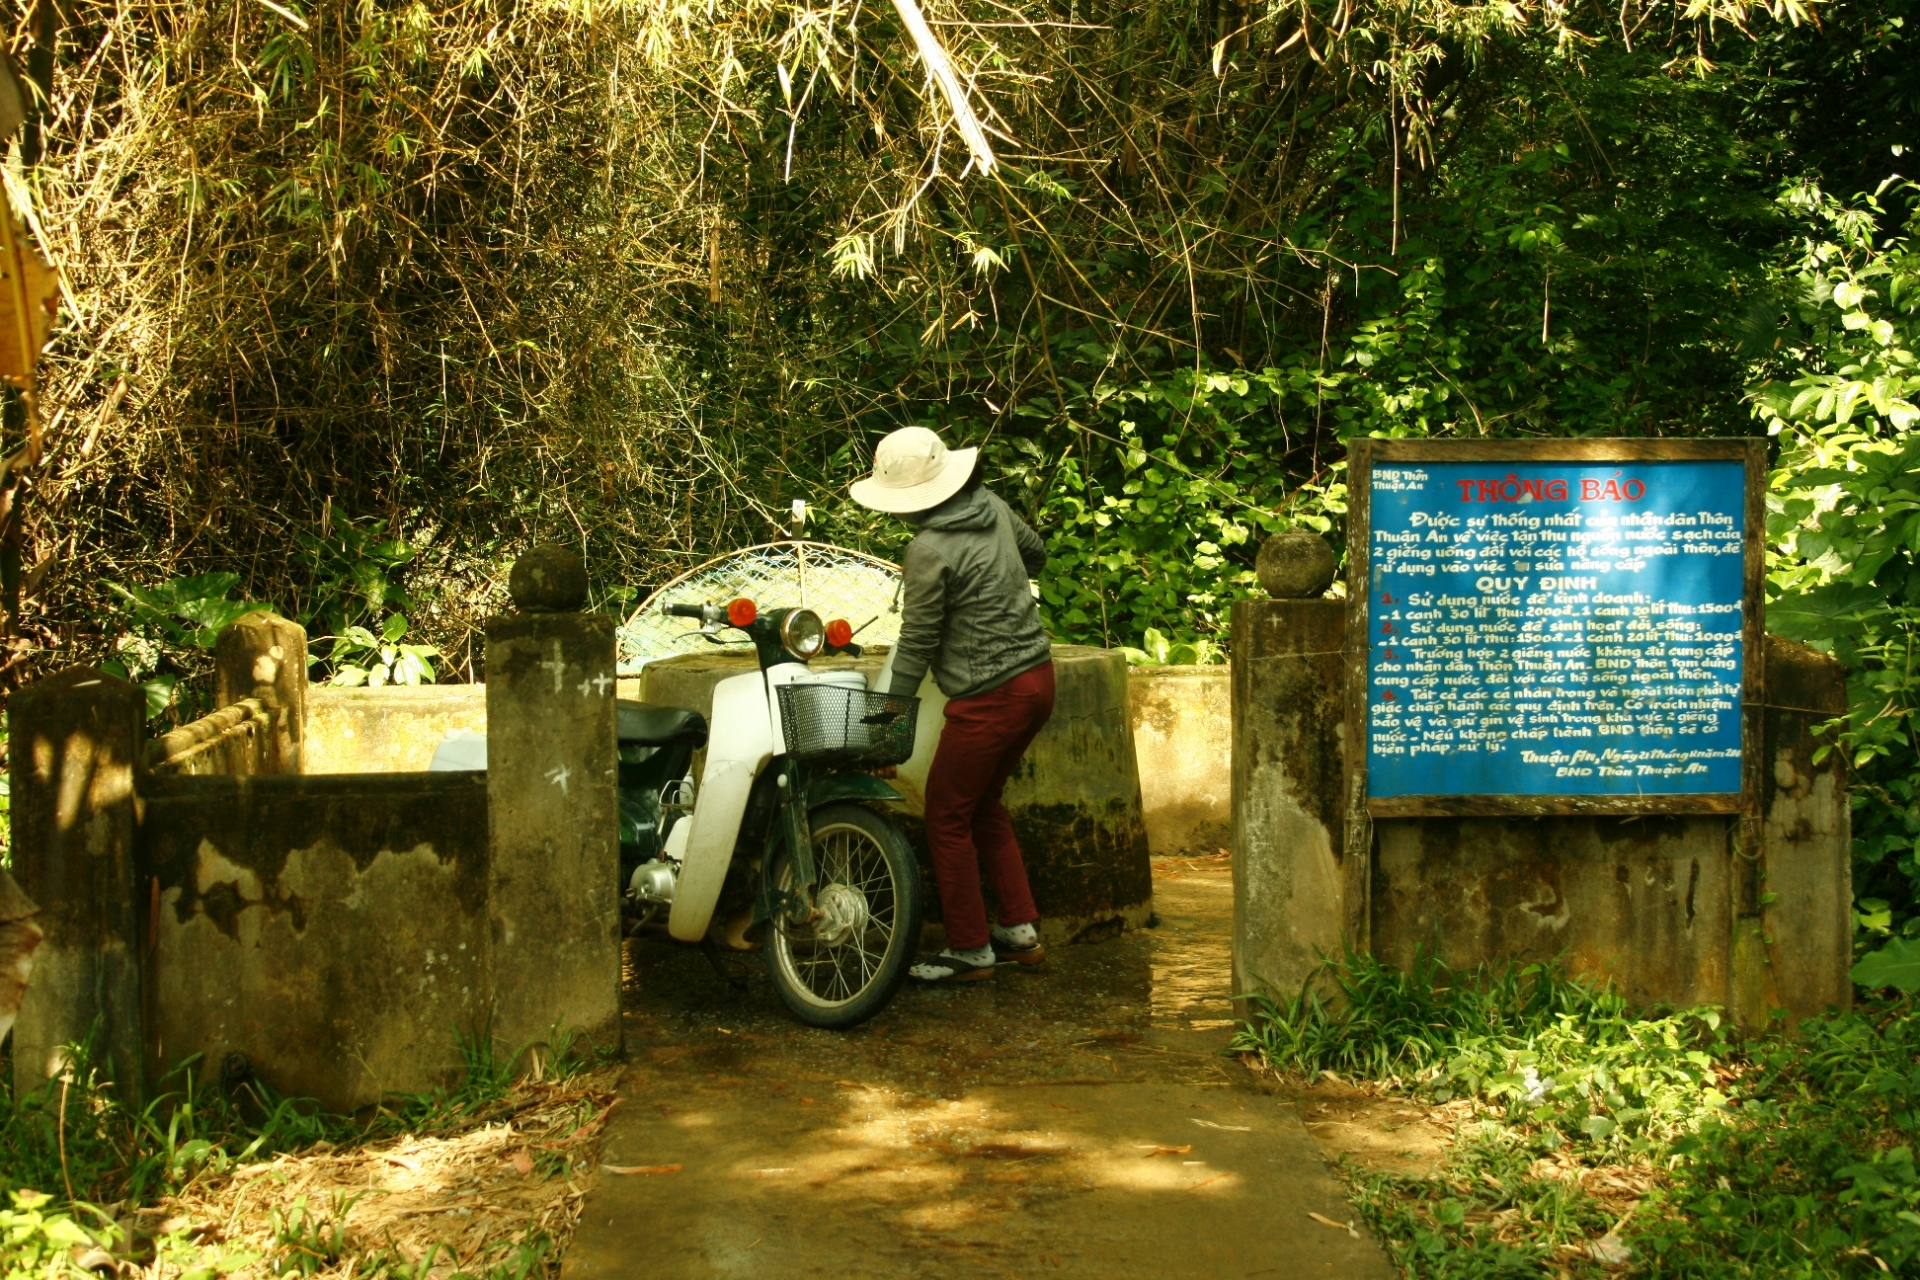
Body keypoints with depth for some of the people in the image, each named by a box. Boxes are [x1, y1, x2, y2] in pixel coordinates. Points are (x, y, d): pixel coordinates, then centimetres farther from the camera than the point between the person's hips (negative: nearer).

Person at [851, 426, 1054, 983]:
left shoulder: (931, 550, -19)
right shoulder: (993, 508, 4)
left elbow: (917, 643, -15)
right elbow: (1035, 552, 24)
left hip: (990, 698, -9)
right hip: (1036, 675, 9)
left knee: (948, 817, 5)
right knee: (983, 805, 22)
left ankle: (969, 949, 11)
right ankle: (1020, 929, 24)